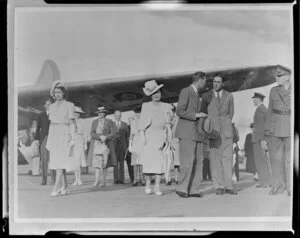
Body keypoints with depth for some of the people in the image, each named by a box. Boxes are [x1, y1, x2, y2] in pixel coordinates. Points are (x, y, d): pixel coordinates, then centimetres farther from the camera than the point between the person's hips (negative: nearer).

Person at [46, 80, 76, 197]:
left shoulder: (69, 105, 0)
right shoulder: (52, 106, 14)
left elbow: (72, 123, -3)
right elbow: (51, 123, 16)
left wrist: (72, 139, -10)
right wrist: (49, 140, 13)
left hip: (64, 135, -6)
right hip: (53, 135, 6)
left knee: (60, 161, -14)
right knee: (56, 162, 5)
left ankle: (56, 188, -18)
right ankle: (65, 187, 14)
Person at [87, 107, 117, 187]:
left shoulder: (109, 122, 2)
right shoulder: (94, 122, 9)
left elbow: (114, 133, -4)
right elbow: (92, 134, 0)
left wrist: (106, 137, -19)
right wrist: (100, 137, -17)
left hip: (105, 144, -2)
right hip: (96, 144, 2)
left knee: (104, 163, -3)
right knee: (96, 162, -6)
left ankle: (103, 181, 5)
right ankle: (97, 180, -6)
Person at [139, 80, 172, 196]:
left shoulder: (166, 107, 12)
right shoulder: (146, 106, 9)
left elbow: (168, 123, 8)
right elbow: (141, 122, 4)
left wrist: (164, 138, -3)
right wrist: (142, 135, -7)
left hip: (160, 135, 1)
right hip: (148, 135, -1)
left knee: (159, 159, -8)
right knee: (148, 159, -7)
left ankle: (157, 187, -4)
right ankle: (148, 184, 8)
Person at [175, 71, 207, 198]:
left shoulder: (196, 94, 21)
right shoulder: (185, 91, -7)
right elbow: (179, 111, -15)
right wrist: (196, 115, -16)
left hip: (196, 132, 9)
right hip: (186, 132, -8)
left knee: (198, 161, 2)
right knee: (188, 160, -12)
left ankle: (193, 190, 4)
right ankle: (181, 188, -1)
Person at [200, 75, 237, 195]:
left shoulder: (229, 96, 10)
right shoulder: (206, 96, 7)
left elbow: (231, 113, 17)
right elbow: (203, 113, 13)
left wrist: (226, 124, 9)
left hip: (226, 130, 1)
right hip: (212, 130, -1)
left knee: (227, 157, -2)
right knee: (215, 158, -3)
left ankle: (228, 186, 3)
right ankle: (219, 186, 2)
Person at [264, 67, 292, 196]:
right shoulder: (273, 91, 7)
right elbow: (270, 113, 9)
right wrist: (266, 135, 7)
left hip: (290, 130, -2)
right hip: (275, 130, 2)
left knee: (289, 159, -3)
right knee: (275, 158, 3)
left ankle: (290, 188, 11)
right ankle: (278, 186, 15)